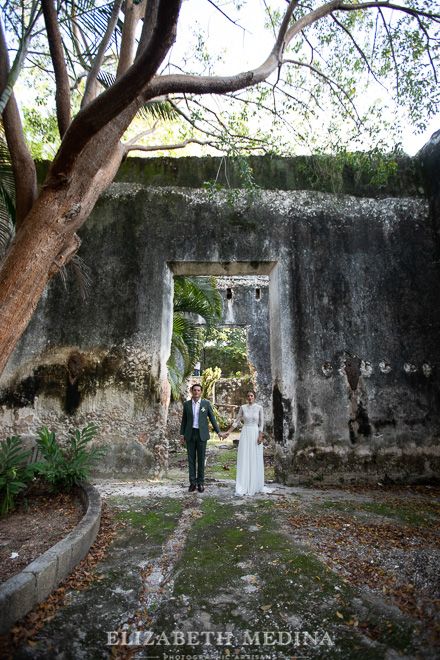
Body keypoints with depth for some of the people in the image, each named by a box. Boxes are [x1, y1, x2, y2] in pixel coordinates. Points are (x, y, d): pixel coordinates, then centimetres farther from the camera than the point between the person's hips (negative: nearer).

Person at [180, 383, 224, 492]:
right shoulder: (186, 404, 3)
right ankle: (193, 482, 14)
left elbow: (212, 418, 2)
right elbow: (184, 420, 8)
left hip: (202, 434, -1)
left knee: (201, 459, 4)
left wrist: (218, 432, -3)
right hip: (190, 434, 1)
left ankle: (200, 483, 15)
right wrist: (182, 434, 4)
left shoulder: (206, 403, -1)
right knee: (191, 459, 5)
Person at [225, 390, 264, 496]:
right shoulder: (242, 407, 3)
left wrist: (260, 436, -10)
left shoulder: (259, 408, -2)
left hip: (255, 434, -1)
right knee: (244, 460, 0)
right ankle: (243, 487, 5)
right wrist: (228, 431, 0)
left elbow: (261, 423, -2)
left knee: (255, 460, 4)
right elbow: (237, 421, 6)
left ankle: (254, 486, 17)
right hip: (245, 434, 1)